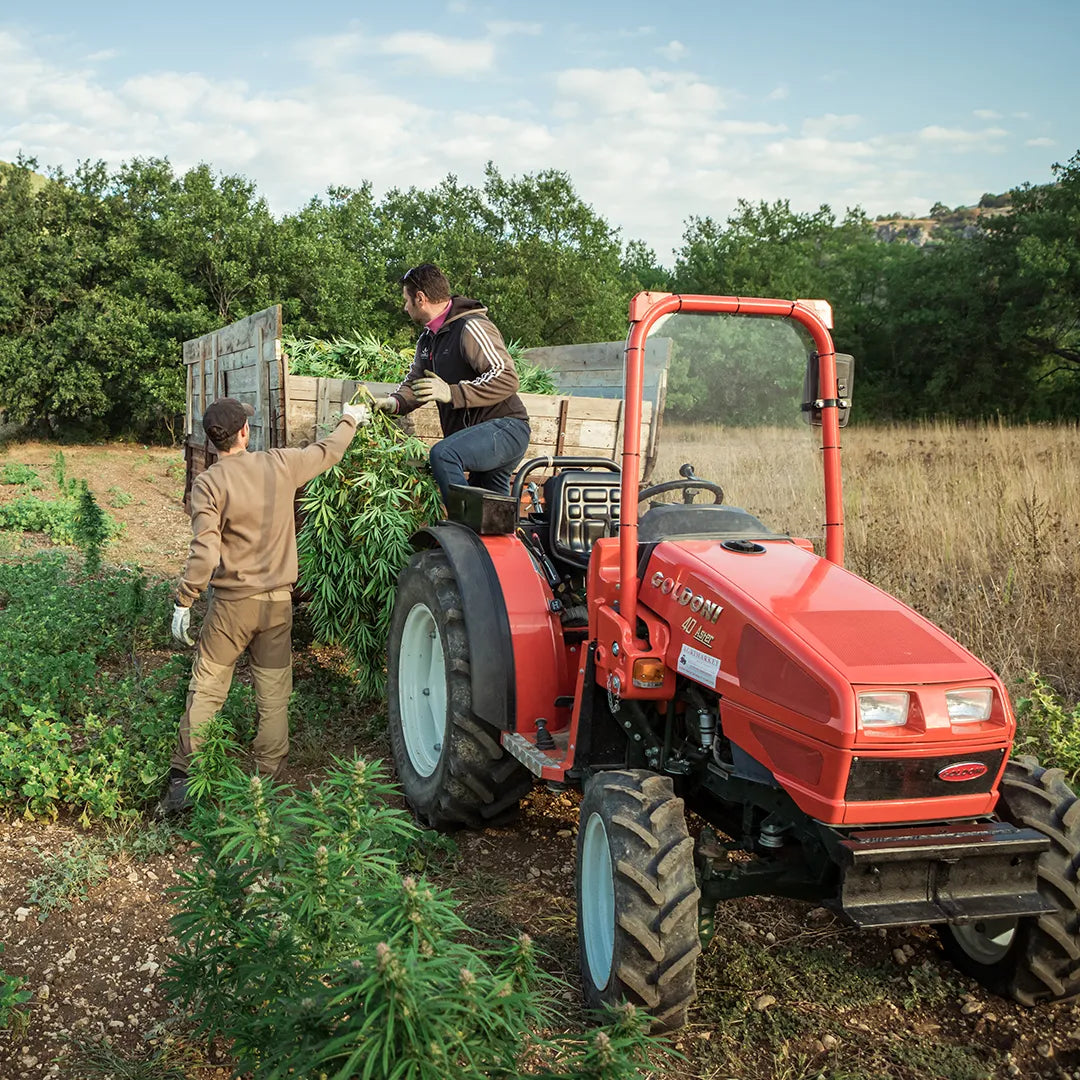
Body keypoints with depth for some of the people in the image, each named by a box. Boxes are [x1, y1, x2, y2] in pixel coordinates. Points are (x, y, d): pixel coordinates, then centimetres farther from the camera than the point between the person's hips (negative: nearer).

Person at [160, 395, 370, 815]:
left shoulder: (208, 484, -12)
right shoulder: (280, 466, -3)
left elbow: (204, 554, -18)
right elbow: (327, 452, 17)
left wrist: (183, 601, -9)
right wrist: (350, 420, 35)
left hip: (231, 605, -3)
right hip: (278, 603, 3)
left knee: (206, 691, 6)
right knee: (273, 698, 11)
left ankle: (182, 780, 5)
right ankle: (267, 780, 17)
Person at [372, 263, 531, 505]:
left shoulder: (471, 328, -14)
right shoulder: (428, 339, 18)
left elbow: (507, 379, -22)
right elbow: (415, 382, 22)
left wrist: (451, 393, -26)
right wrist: (394, 402, -1)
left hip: (506, 428, -10)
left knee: (443, 454, -32)